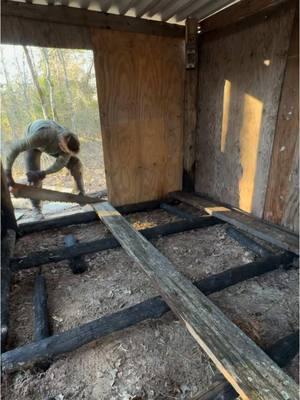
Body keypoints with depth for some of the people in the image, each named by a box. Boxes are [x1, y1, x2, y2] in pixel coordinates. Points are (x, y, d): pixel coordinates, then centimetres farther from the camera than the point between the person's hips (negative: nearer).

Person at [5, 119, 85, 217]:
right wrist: (7, 174, -45)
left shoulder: (69, 142, -36)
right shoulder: (41, 136, -50)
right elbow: (15, 148, -44)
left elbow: (60, 164, -28)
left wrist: (42, 173, -43)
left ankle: (81, 194, 9)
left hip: (52, 143, 3)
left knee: (75, 164, -9)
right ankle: (36, 209, 2)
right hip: (34, 144, -3)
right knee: (34, 179, -16)